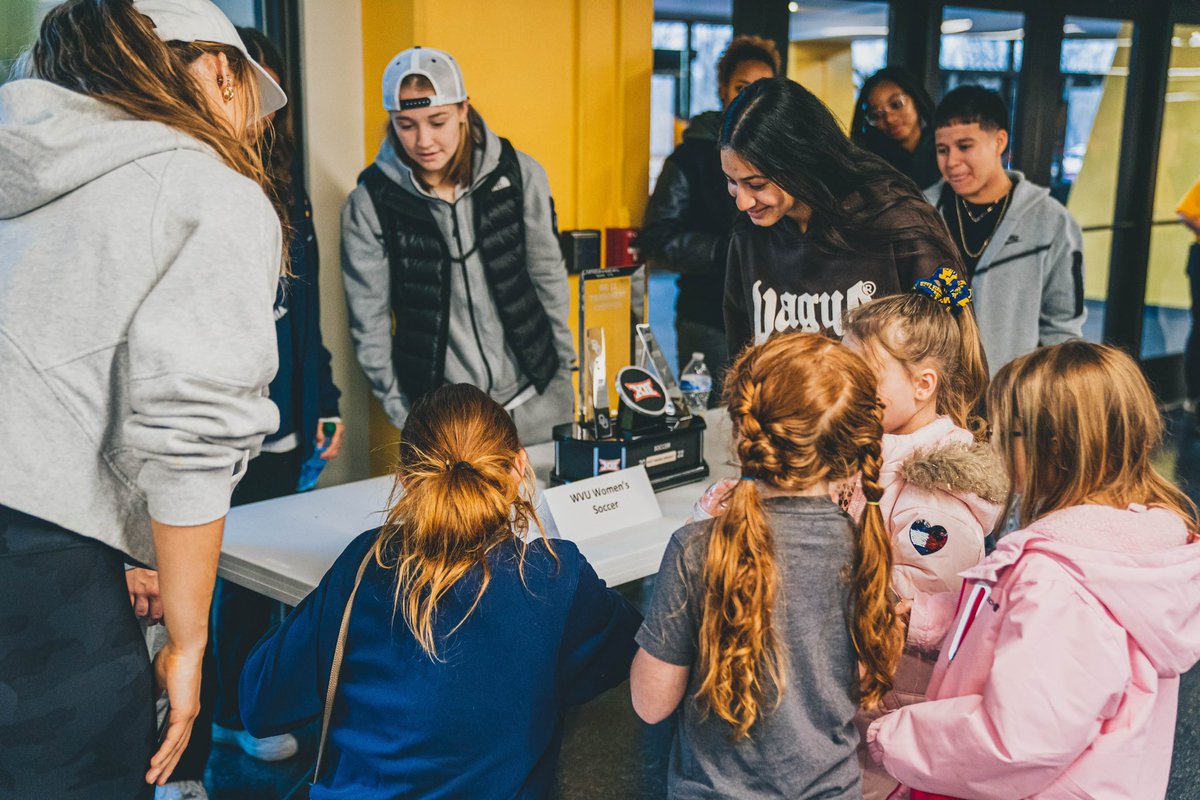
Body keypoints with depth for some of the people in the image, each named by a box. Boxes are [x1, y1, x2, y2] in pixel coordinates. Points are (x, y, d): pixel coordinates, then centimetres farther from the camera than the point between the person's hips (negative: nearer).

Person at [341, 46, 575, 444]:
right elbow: (370, 323, -2)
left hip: (537, 398, 2)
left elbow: (549, 277, 5)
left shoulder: (519, 175, -4)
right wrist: (403, 414, -1)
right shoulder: (370, 204, -8)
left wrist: (566, 373, 8)